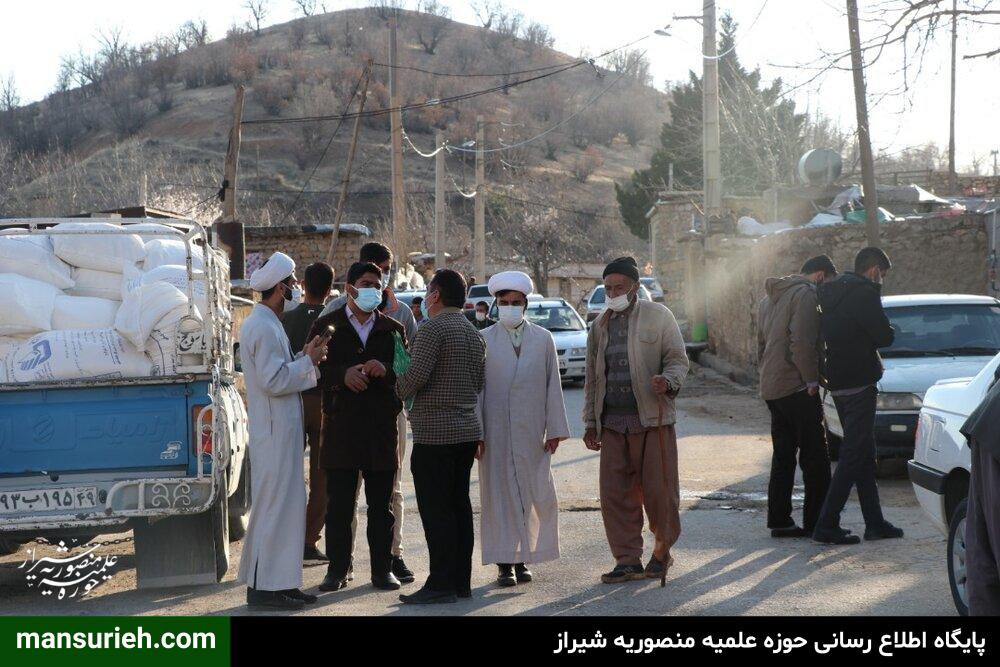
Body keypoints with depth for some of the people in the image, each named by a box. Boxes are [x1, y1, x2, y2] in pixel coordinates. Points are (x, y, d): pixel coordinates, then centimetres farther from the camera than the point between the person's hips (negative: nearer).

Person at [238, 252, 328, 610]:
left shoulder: (266, 323, 16)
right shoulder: (263, 328, -17)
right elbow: (273, 381, -22)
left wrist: (305, 357, 8)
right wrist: (309, 362, -13)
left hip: (281, 429, 11)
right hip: (274, 431, -11)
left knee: (285, 505, 13)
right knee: (274, 505, -6)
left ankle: (279, 581, 19)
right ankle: (264, 587, -1)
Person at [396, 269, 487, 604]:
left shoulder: (433, 329, -12)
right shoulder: (474, 334, 14)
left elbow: (417, 375, -18)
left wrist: (399, 389, 1)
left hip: (434, 433, -8)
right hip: (468, 430, 8)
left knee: (435, 510, -6)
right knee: (459, 505, 11)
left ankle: (441, 583, -7)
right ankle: (461, 580, 15)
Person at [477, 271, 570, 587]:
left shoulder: (543, 339, 7)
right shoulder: (484, 340, 2)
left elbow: (553, 386, 6)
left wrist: (555, 430, 0)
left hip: (532, 432, 1)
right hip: (495, 432, -1)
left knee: (533, 496, 2)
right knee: (499, 495, 1)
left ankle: (523, 559, 14)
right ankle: (504, 563, 6)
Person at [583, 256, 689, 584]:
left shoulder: (658, 316, 2)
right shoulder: (600, 325, 16)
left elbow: (678, 359, 0)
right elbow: (592, 377, 19)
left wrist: (667, 380, -22)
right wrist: (590, 422, 15)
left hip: (652, 419, -4)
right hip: (612, 423, 4)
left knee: (658, 489, -1)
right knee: (615, 493, 1)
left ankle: (662, 551, 19)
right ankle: (627, 560, 9)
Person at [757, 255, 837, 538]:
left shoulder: (769, 298, 20)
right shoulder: (806, 294, -10)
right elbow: (801, 342, -20)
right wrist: (812, 379, -14)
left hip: (771, 388, 9)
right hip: (797, 387, -9)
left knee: (783, 456, 12)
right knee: (815, 457, -4)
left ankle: (779, 520, 12)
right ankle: (817, 522, -4)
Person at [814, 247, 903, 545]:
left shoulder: (831, 292, 15)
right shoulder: (864, 293, -14)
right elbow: (885, 336, -14)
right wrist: (884, 330, 6)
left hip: (838, 383, 9)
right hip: (859, 383, -9)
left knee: (864, 454, 14)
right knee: (854, 455, -6)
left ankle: (875, 523, 18)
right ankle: (827, 525, -9)